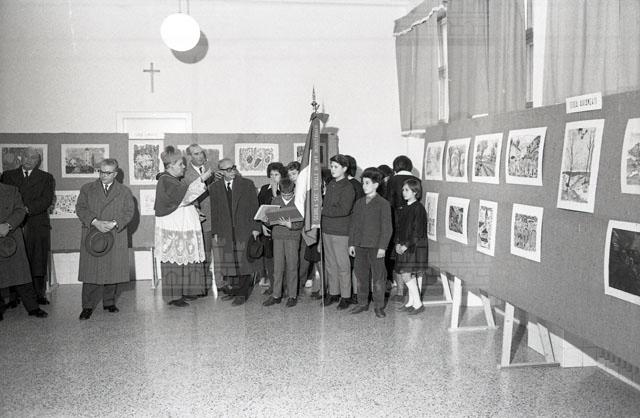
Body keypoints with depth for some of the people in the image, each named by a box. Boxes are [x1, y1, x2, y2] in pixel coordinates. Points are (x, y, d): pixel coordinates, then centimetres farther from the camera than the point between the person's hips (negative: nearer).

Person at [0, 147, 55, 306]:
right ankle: (13, 297, 2)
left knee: (38, 262, -1)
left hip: (37, 226, -1)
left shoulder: (46, 178, 12)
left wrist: (27, 209, -16)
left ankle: (39, 295, 5)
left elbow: (47, 200, -2)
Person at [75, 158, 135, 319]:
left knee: (113, 269, 3)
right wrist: (95, 222, -14)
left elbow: (129, 211, 1)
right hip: (92, 236, 0)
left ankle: (109, 302, 19)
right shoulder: (87, 189, 11)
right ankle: (88, 306, 4)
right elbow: (80, 208, 1)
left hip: (115, 237, 1)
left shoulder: (124, 191, 10)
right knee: (91, 271, -3)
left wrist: (114, 223, -14)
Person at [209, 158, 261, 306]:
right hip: (225, 233, 2)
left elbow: (254, 207, 3)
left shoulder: (247, 184, 3)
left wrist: (255, 228, -3)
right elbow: (214, 212, 11)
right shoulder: (214, 188, 8)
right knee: (228, 263, 1)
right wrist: (215, 232, 6)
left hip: (244, 231, -2)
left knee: (244, 263, -4)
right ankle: (232, 290, 13)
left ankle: (242, 293, 3)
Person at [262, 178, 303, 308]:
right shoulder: (275, 201, 8)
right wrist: (275, 221, -12)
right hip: (278, 236, 3)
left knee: (292, 267, 1)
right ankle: (276, 295, 13)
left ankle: (292, 296, 10)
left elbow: (301, 223, -5)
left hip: (293, 236, -3)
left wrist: (290, 225, -23)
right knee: (277, 266, 5)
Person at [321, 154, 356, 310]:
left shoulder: (348, 188, -10)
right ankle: (333, 293, 24)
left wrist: (323, 210, -13)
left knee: (342, 265, 0)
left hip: (341, 232, -7)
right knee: (329, 264, 13)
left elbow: (344, 210, -19)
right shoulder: (330, 185, 13)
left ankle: (345, 296, 10)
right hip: (327, 230, 7)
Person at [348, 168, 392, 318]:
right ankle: (362, 303, 25)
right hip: (360, 246, 5)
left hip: (376, 247, -5)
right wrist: (351, 243, 8)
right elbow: (353, 225, 13)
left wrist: (383, 246, -13)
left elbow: (387, 227, -8)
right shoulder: (358, 203, 10)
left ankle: (379, 307, 12)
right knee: (361, 276, 12)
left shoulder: (383, 204, -6)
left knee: (378, 277, 1)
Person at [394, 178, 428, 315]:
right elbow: (398, 227, 15)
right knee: (410, 276, 11)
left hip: (415, 247, -7)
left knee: (406, 275, -11)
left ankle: (418, 303, -1)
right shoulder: (403, 209, 13)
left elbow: (418, 232, -15)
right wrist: (398, 244, 2)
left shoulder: (419, 208, -11)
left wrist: (406, 246, -16)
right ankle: (411, 301, 19)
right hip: (404, 247, 7)